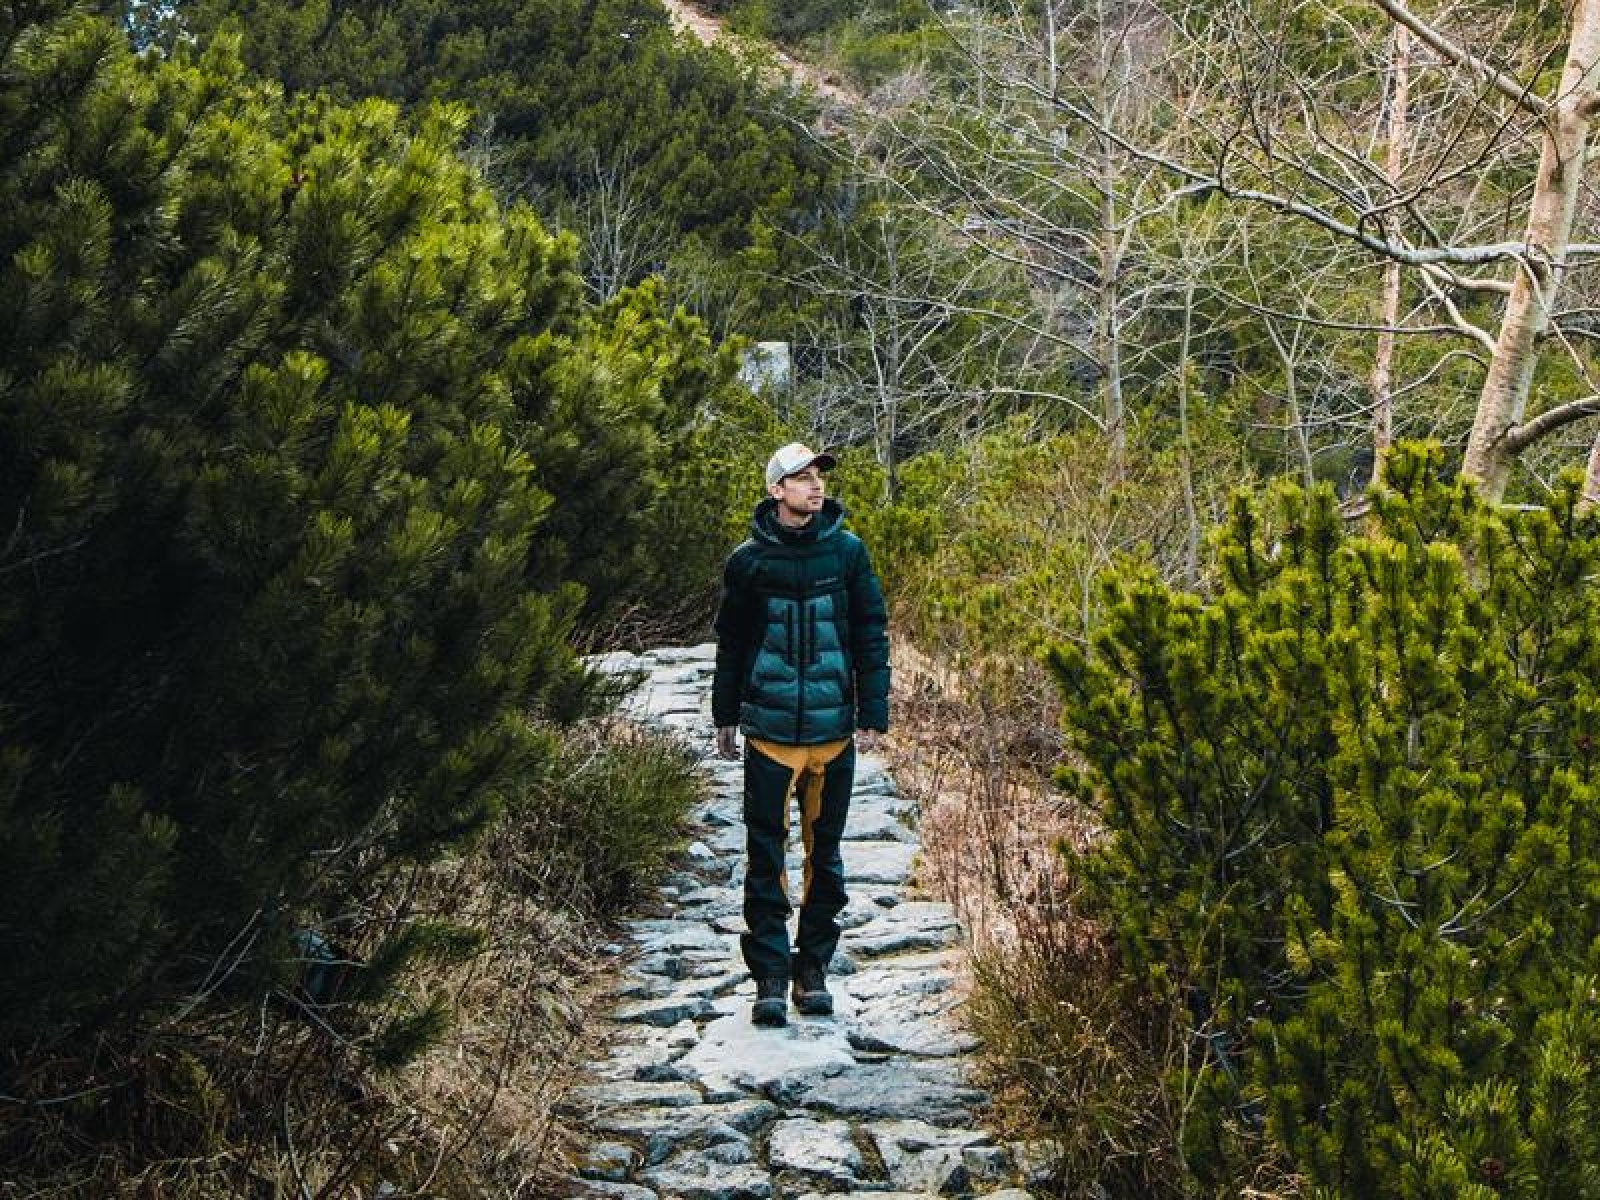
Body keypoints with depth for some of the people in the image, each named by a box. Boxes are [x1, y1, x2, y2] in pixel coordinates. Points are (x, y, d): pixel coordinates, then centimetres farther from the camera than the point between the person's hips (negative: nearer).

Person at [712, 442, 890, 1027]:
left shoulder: (847, 551, 2)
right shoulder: (749, 560, 0)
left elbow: (871, 636, 6)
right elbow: (730, 642, 11)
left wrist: (874, 714, 1)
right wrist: (724, 716, 13)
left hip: (834, 729, 1)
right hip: (768, 730, -1)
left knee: (825, 853, 9)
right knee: (766, 856, -1)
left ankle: (813, 968, 20)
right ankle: (770, 976, 5)